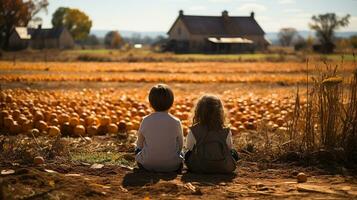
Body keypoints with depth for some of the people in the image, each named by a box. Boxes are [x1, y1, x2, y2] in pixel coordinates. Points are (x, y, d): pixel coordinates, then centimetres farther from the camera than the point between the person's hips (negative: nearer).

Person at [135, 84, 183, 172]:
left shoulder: (145, 121, -6)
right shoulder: (176, 122, -8)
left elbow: (139, 144, 5)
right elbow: (180, 146, 4)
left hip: (148, 165, 0)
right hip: (172, 166, 0)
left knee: (138, 149, 30)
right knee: (181, 153, 32)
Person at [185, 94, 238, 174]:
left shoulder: (193, 131, -7)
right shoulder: (226, 132, -6)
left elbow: (189, 148, 7)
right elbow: (230, 148, 8)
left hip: (199, 168, -1)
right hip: (224, 168, 1)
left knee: (187, 154, 26)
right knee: (234, 153, 26)